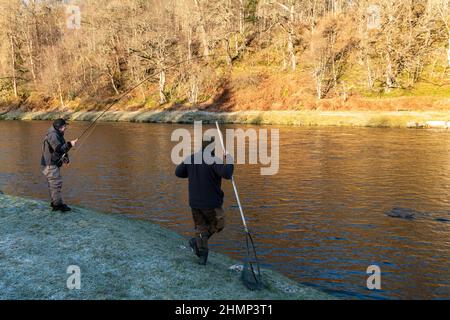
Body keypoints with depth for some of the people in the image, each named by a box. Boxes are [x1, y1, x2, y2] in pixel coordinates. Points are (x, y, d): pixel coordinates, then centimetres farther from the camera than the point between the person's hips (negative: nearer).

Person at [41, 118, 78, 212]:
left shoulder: (58, 135, 16)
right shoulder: (52, 135, -17)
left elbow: (62, 148, 19)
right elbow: (58, 149, -28)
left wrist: (65, 158, 6)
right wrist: (70, 144, -26)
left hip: (54, 164, 11)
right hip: (50, 164, -11)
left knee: (53, 184, 15)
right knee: (56, 183, -11)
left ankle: (54, 203, 23)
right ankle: (58, 204, -10)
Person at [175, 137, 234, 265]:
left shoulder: (190, 159, 0)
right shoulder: (214, 161, -18)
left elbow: (178, 172, 11)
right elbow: (227, 174, -31)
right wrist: (229, 159, -15)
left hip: (194, 202, 5)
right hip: (211, 203, -5)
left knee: (201, 227, 20)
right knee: (218, 225, 18)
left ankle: (202, 253, 16)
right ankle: (197, 241, 1)